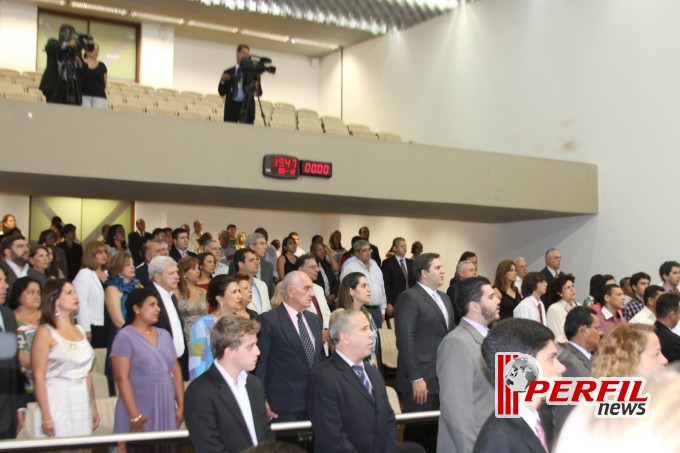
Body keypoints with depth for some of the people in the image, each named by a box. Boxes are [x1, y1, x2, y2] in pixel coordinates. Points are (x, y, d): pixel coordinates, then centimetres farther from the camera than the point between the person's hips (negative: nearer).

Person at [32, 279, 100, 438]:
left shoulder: (80, 331, 13)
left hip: (82, 404, 6)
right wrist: (46, 416, -16)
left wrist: (93, 407, 15)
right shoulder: (45, 333, -6)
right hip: (57, 403, -6)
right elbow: (38, 377, -11)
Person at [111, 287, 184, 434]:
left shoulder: (164, 335, 13)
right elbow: (122, 378, -12)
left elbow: (176, 372, 13)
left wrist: (181, 406, 6)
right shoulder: (125, 337, -6)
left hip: (167, 409, 5)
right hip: (141, 411, -5)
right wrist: (134, 415, -17)